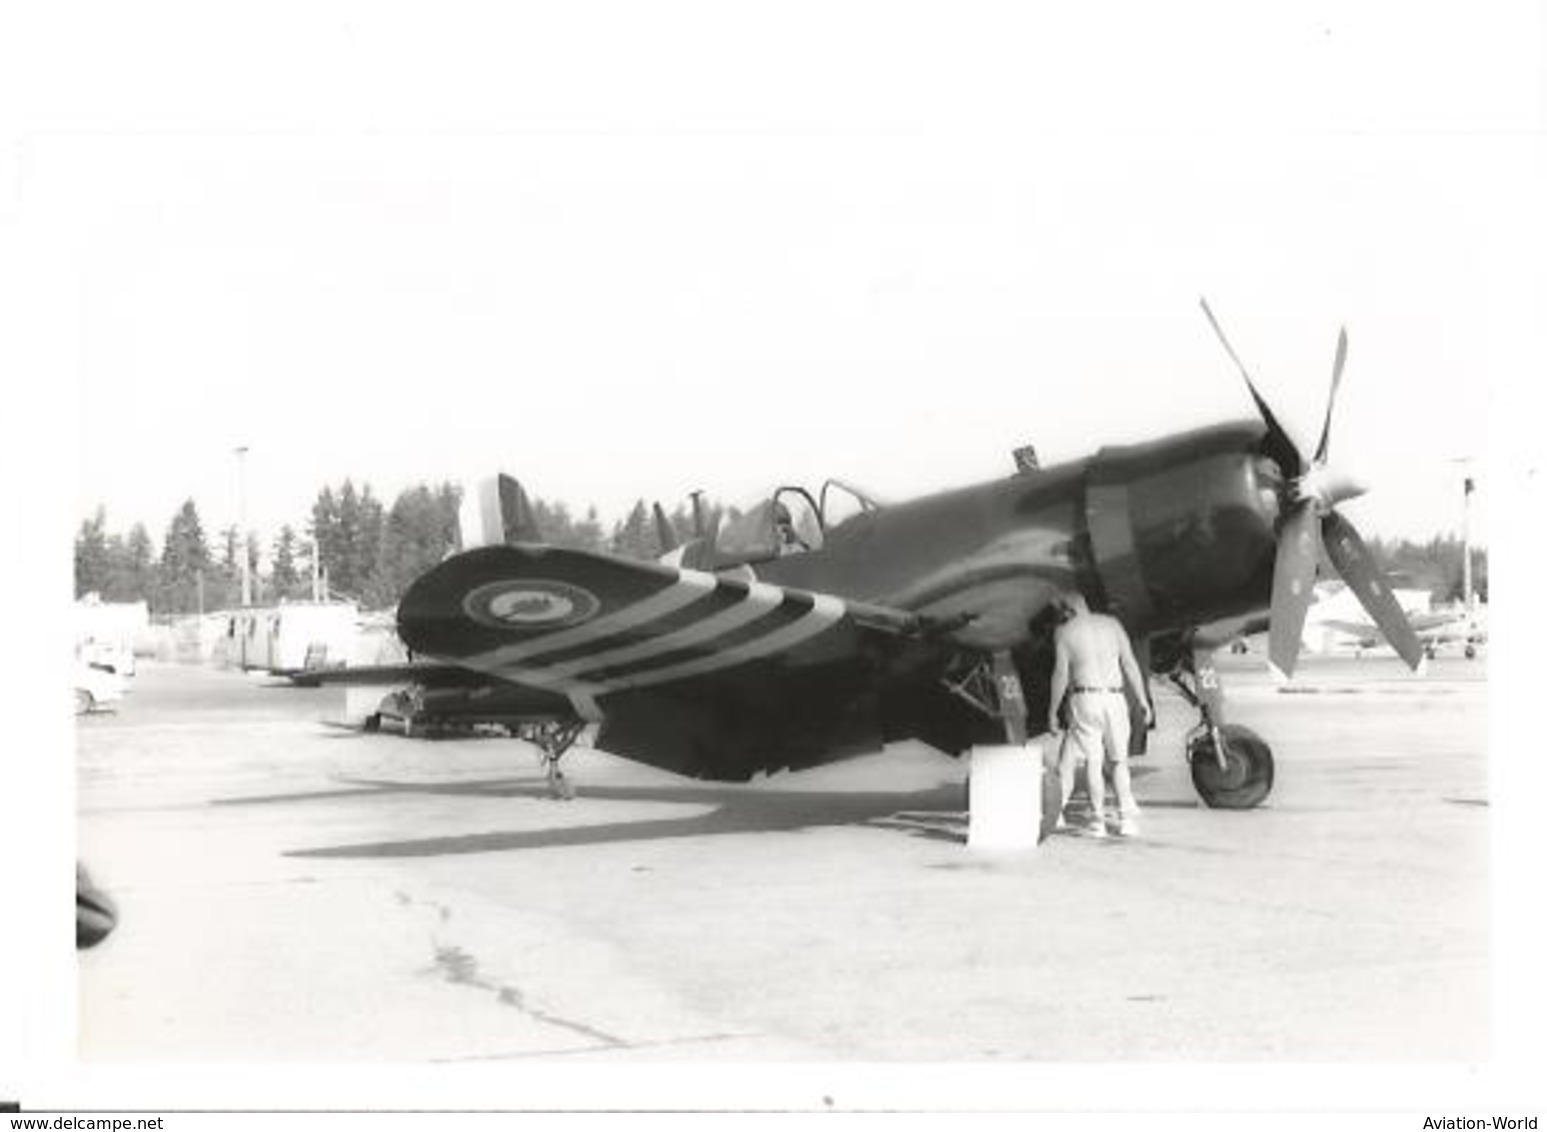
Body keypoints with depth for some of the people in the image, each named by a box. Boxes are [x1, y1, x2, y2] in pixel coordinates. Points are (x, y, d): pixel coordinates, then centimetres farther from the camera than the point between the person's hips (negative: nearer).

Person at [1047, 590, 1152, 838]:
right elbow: (1130, 665, 6)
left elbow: (1061, 674, -3)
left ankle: (1098, 821, 0)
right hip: (1115, 699, 3)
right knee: (1119, 761, 11)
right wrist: (1143, 701, 9)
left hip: (1085, 699, -3)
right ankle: (1127, 818, 3)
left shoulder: (1064, 632, 1)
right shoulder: (1112, 624, 10)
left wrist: (1052, 712, 4)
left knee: (1092, 762, 2)